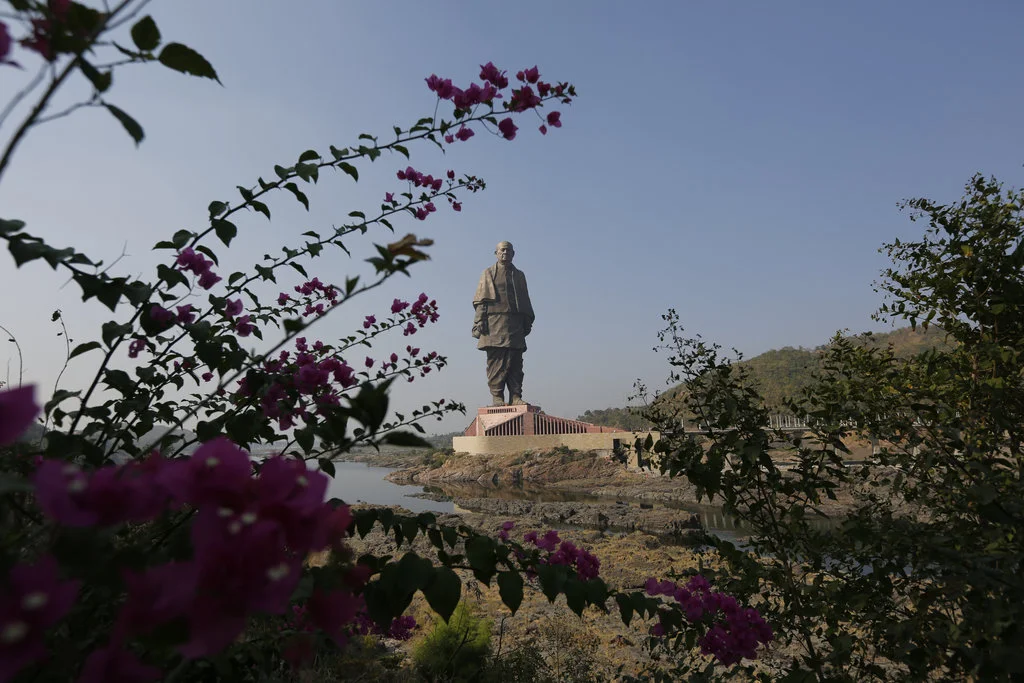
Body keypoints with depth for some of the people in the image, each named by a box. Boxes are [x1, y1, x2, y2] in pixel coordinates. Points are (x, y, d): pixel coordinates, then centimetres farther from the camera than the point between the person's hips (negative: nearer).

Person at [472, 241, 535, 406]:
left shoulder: (519, 275, 22)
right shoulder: (488, 274, 13)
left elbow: (525, 301, 22)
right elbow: (480, 301, 5)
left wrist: (527, 321, 11)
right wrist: (479, 322, -7)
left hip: (515, 324, 3)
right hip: (494, 324, -3)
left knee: (515, 363, -1)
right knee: (496, 362, -6)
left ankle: (515, 397, 0)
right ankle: (497, 397, -5)